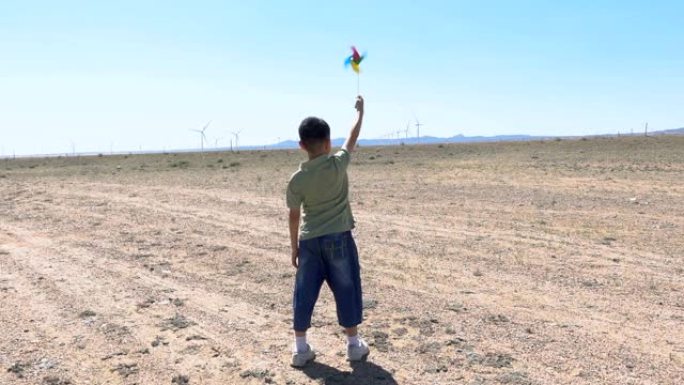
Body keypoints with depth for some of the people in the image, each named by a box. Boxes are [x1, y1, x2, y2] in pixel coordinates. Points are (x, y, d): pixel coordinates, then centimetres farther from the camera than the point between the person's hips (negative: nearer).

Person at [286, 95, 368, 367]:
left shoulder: (297, 179, -5)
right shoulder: (338, 164, -10)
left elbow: (294, 216, 1)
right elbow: (353, 137, 6)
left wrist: (294, 247, 12)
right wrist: (360, 110, 22)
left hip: (309, 242, 2)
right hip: (339, 238, -1)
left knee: (304, 294, 11)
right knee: (346, 291, 11)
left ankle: (300, 348, 18)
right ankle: (354, 345, 21)